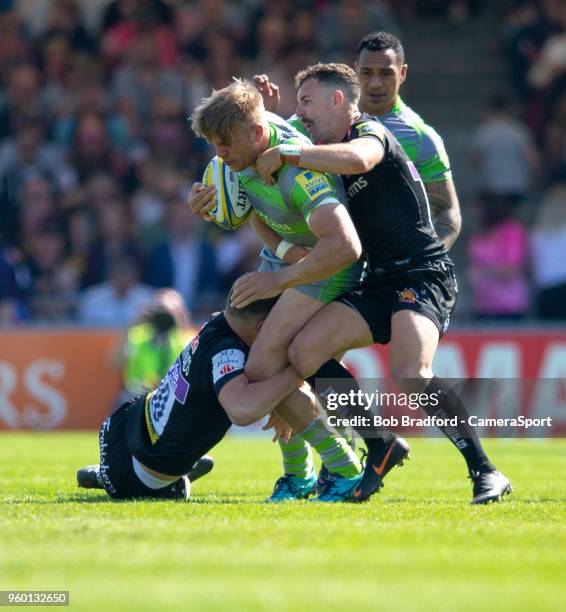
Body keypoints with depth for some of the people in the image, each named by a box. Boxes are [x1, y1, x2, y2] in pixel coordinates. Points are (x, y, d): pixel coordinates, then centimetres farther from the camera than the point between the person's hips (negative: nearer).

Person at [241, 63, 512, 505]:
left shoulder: (369, 130, -4)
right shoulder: (324, 159, 22)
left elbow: (358, 158, -29)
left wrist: (286, 153, -22)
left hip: (423, 273, -8)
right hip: (379, 283, 8)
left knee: (411, 376, -30)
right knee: (304, 351, -10)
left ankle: (485, 473, -21)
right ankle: (381, 447, 1)